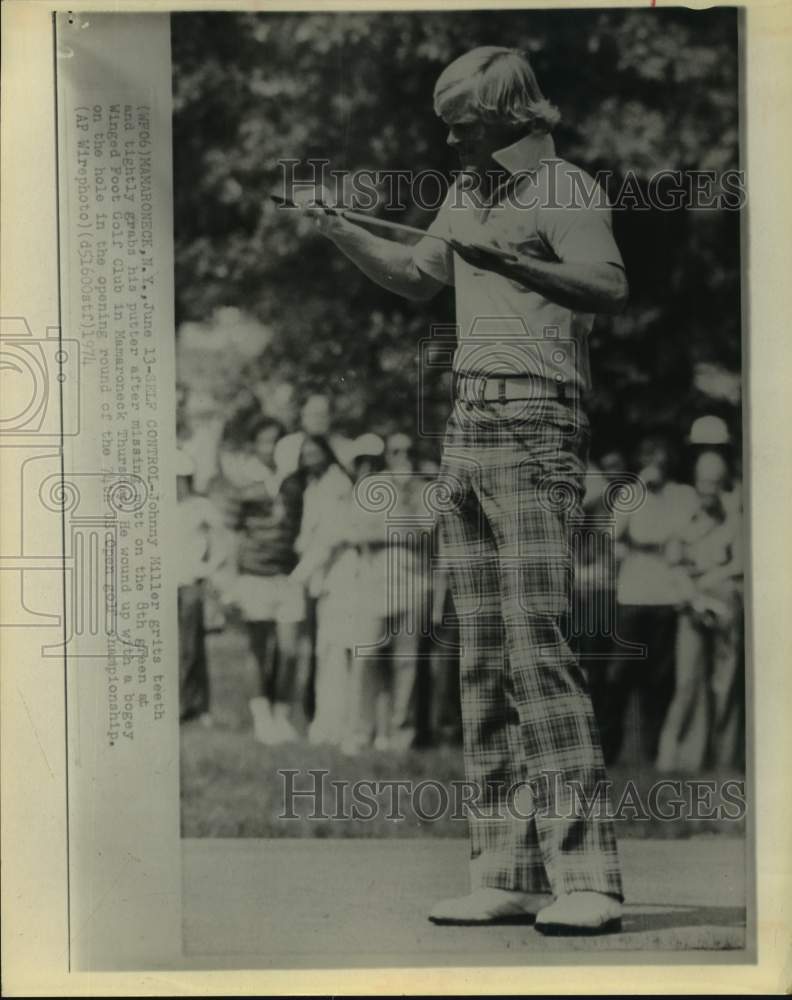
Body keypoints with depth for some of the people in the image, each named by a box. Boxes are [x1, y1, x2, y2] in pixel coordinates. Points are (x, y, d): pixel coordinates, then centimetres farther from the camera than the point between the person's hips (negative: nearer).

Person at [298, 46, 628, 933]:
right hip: (467, 428, 8)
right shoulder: (469, 190, 20)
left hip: (534, 427, -8)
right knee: (482, 658, 4)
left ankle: (585, 878, -13)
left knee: (536, 645, -15)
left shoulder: (565, 188, -4)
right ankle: (507, 874, 8)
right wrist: (337, 231, 20)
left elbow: (610, 287, -20)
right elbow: (418, 277, 32)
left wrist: (509, 258, -27)